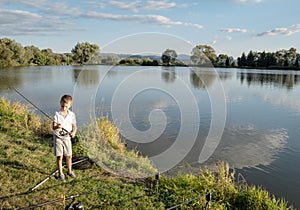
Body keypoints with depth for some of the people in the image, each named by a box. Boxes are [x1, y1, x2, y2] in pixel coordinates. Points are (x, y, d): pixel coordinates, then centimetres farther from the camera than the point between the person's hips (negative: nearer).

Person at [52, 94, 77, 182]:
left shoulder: (72, 114, -2)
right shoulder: (57, 114, -11)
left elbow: (74, 125, 6)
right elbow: (53, 127, -16)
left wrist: (73, 132, -14)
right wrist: (57, 126, -39)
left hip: (67, 137, 3)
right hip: (58, 137, -3)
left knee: (69, 156, 10)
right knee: (59, 156, 0)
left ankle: (69, 171, 31)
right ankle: (60, 174, 14)